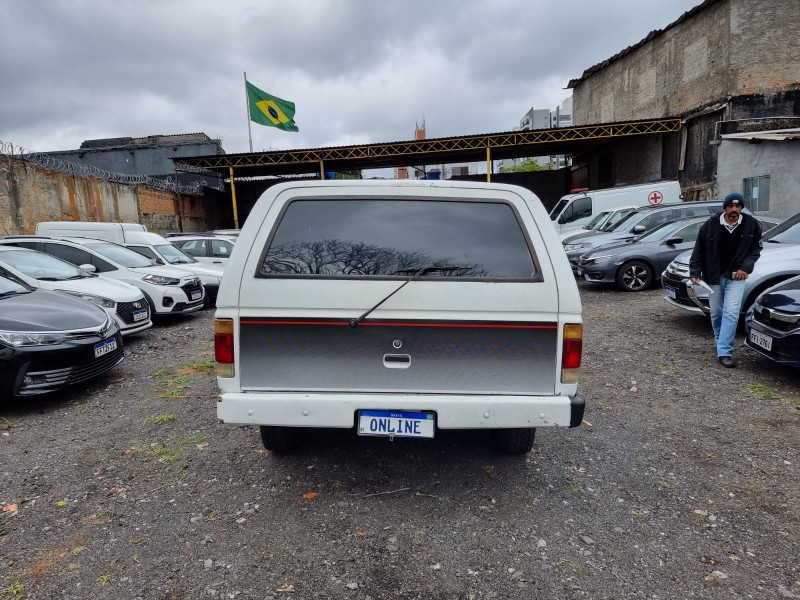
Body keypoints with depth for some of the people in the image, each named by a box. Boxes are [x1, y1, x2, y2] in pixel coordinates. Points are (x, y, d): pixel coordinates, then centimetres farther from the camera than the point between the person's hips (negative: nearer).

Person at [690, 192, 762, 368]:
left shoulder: (752, 225, -5)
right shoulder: (711, 224, -8)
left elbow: (755, 249, 6)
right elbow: (699, 250, -2)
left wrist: (746, 267, -8)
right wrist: (695, 272, -6)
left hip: (736, 276, -1)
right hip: (713, 276, 1)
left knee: (731, 313, -10)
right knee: (716, 313, 11)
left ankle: (724, 352, -9)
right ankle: (721, 342, 33)